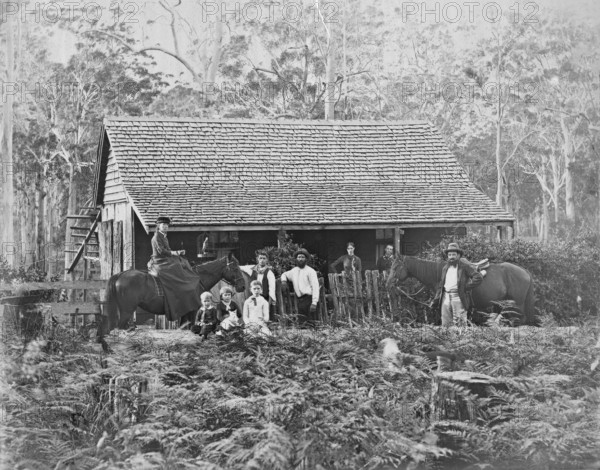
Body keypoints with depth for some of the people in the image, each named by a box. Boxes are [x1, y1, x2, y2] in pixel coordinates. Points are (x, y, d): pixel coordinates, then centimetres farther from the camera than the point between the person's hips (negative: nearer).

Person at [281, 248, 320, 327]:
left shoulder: (310, 271, -4)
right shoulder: (294, 271, 16)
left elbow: (315, 287, -10)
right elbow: (284, 274, 38)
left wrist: (314, 303, -20)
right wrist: (283, 281, 13)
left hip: (309, 299, -6)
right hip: (300, 300, 6)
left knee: (310, 325, -14)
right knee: (301, 325, 2)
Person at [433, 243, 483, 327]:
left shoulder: (464, 266, -2)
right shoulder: (445, 267, 16)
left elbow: (478, 278, -8)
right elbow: (441, 283, 22)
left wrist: (466, 287, -11)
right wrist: (437, 297, 11)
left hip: (458, 297, -6)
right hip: (446, 297, 6)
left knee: (460, 323, -6)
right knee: (445, 324, 4)